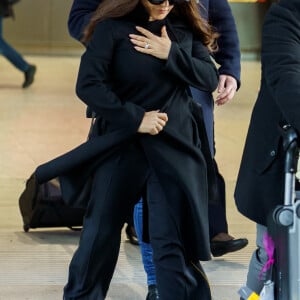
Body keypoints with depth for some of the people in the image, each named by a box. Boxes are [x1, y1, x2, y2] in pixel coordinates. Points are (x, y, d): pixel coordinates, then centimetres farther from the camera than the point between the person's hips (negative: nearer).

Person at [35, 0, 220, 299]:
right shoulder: (113, 27, -8)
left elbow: (210, 78, 0)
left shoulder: (185, 28, 4)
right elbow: (88, 84, -12)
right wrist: (135, 118, -16)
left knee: (172, 241, -3)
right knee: (100, 233, 9)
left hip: (174, 148, 1)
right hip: (121, 145, -1)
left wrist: (171, 54, -14)